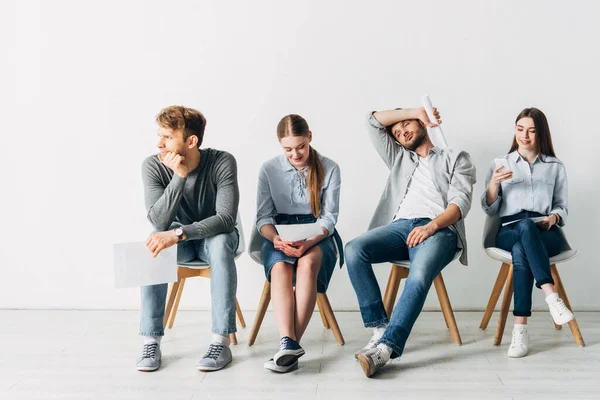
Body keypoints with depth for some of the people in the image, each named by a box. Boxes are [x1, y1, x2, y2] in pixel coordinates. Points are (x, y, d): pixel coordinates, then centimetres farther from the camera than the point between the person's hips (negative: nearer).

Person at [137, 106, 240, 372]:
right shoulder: (153, 166, -16)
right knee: (153, 248, -31)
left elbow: (226, 218, -30)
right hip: (178, 237, 2)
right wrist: (179, 177, -35)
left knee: (220, 244, -36)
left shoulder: (222, 163, -22)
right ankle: (151, 341, -20)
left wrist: (178, 233, -42)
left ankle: (221, 341, -29)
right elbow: (159, 223, -25)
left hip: (214, 234, -2)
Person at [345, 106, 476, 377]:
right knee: (354, 250, -28)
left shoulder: (456, 158, 20)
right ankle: (379, 327, -25)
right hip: (400, 226, 4)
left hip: (439, 229, -3)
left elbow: (460, 202, 3)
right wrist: (417, 110, 25)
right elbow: (374, 121, 25)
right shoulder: (398, 158, 33)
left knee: (419, 277, -36)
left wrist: (432, 225, -16)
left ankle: (386, 346, -40)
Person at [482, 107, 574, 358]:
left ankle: (520, 328, -41)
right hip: (509, 232, 0)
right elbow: (490, 210, 9)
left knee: (520, 251, -38)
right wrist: (493, 183, -11)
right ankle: (552, 297, -47)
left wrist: (553, 217, -8)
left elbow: (562, 207, 17)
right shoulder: (501, 164, 15)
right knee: (525, 225, -40)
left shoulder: (556, 167, 17)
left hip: (546, 235, 0)